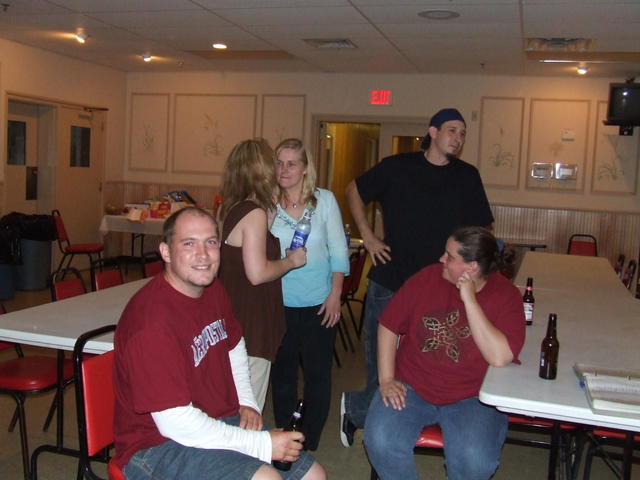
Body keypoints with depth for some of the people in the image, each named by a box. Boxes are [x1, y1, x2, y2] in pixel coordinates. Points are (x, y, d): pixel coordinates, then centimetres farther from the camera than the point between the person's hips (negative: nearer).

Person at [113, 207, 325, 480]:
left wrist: (246, 401, 6)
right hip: (158, 445, -8)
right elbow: (175, 424, -27)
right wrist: (262, 444, -22)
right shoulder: (151, 320, -26)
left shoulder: (214, 291, 3)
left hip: (222, 422, 9)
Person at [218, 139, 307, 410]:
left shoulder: (229, 208, 9)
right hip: (251, 323, -9)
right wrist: (291, 261, -7)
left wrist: (269, 212, 11)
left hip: (233, 317, 9)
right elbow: (257, 273, -23)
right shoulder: (255, 214, -18)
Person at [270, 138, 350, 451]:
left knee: (317, 374, 7)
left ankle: (309, 446, 24)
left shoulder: (324, 200, -2)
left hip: (318, 304, 0)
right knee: (282, 373, 12)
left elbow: (338, 251, 0)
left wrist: (335, 295, -5)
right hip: (279, 305, 1)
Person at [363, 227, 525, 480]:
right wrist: (386, 379, -4)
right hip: (411, 387, 2)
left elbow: (500, 357, -22)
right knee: (381, 442, -23)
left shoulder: (506, 295, -9)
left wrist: (469, 299, -23)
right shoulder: (427, 277, -3)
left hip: (471, 398, -1)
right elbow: (389, 325, 4)